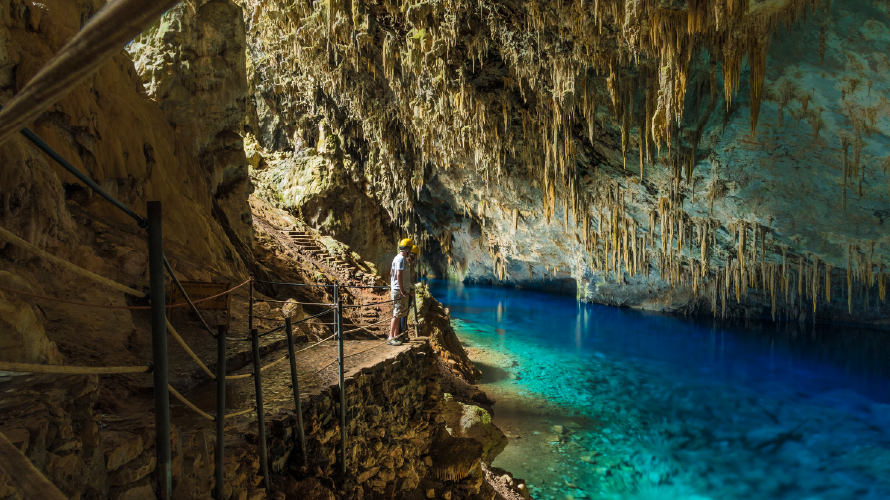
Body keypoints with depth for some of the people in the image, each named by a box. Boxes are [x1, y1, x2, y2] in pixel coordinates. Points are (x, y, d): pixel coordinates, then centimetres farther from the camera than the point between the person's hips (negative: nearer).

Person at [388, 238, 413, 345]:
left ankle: (396, 336, 20)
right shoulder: (402, 259, -15)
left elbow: (391, 273, 22)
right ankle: (391, 338, -6)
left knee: (398, 314, 14)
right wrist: (402, 290, -24)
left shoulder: (396, 258, 15)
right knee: (397, 315, -8)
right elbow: (399, 275, -23)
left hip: (395, 289, 10)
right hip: (399, 291, -10)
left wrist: (391, 288, 27)